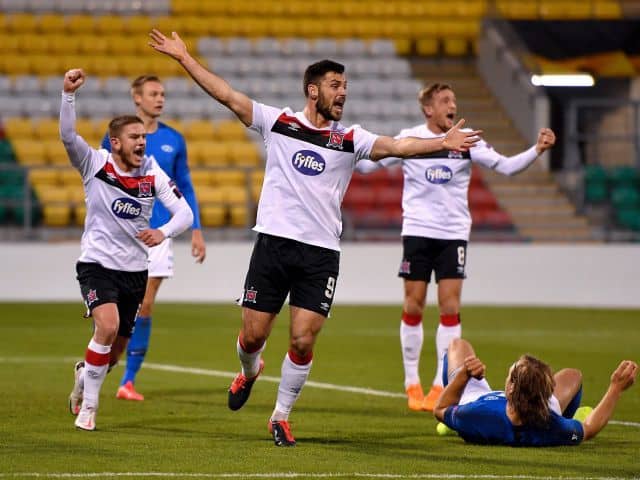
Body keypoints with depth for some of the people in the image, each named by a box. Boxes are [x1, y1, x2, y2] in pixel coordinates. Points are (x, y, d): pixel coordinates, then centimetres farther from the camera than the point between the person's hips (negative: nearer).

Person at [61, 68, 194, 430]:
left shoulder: (153, 174, -4)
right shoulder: (95, 164, -10)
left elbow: (185, 213, -8)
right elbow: (68, 135, -25)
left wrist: (163, 232, -28)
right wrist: (69, 94, -39)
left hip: (135, 269, 4)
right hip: (97, 264, -4)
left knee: (116, 348, 11)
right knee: (108, 326, -26)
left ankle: (84, 376, 45)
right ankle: (88, 405, -13)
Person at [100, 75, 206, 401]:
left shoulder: (174, 140, 7)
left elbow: (185, 188, 14)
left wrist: (196, 230, 7)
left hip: (158, 233, 2)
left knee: (145, 306, -2)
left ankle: (129, 380, 4)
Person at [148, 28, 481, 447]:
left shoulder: (350, 139, 5)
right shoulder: (278, 122, 5)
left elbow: (396, 145, -9)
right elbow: (225, 94, 3)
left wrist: (442, 143, -25)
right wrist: (183, 56, -1)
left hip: (321, 252, 0)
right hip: (274, 241, 0)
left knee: (302, 342, -6)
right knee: (253, 335, 3)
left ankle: (281, 416, 13)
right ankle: (249, 372, 39)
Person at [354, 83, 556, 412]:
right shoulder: (408, 139, 0)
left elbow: (506, 166, 0)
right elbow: (368, 165, 5)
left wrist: (537, 150, -15)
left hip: (454, 233, 1)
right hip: (417, 231, -1)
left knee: (450, 307, -5)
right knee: (414, 306, 1)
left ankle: (441, 386, 0)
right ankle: (412, 384, 12)